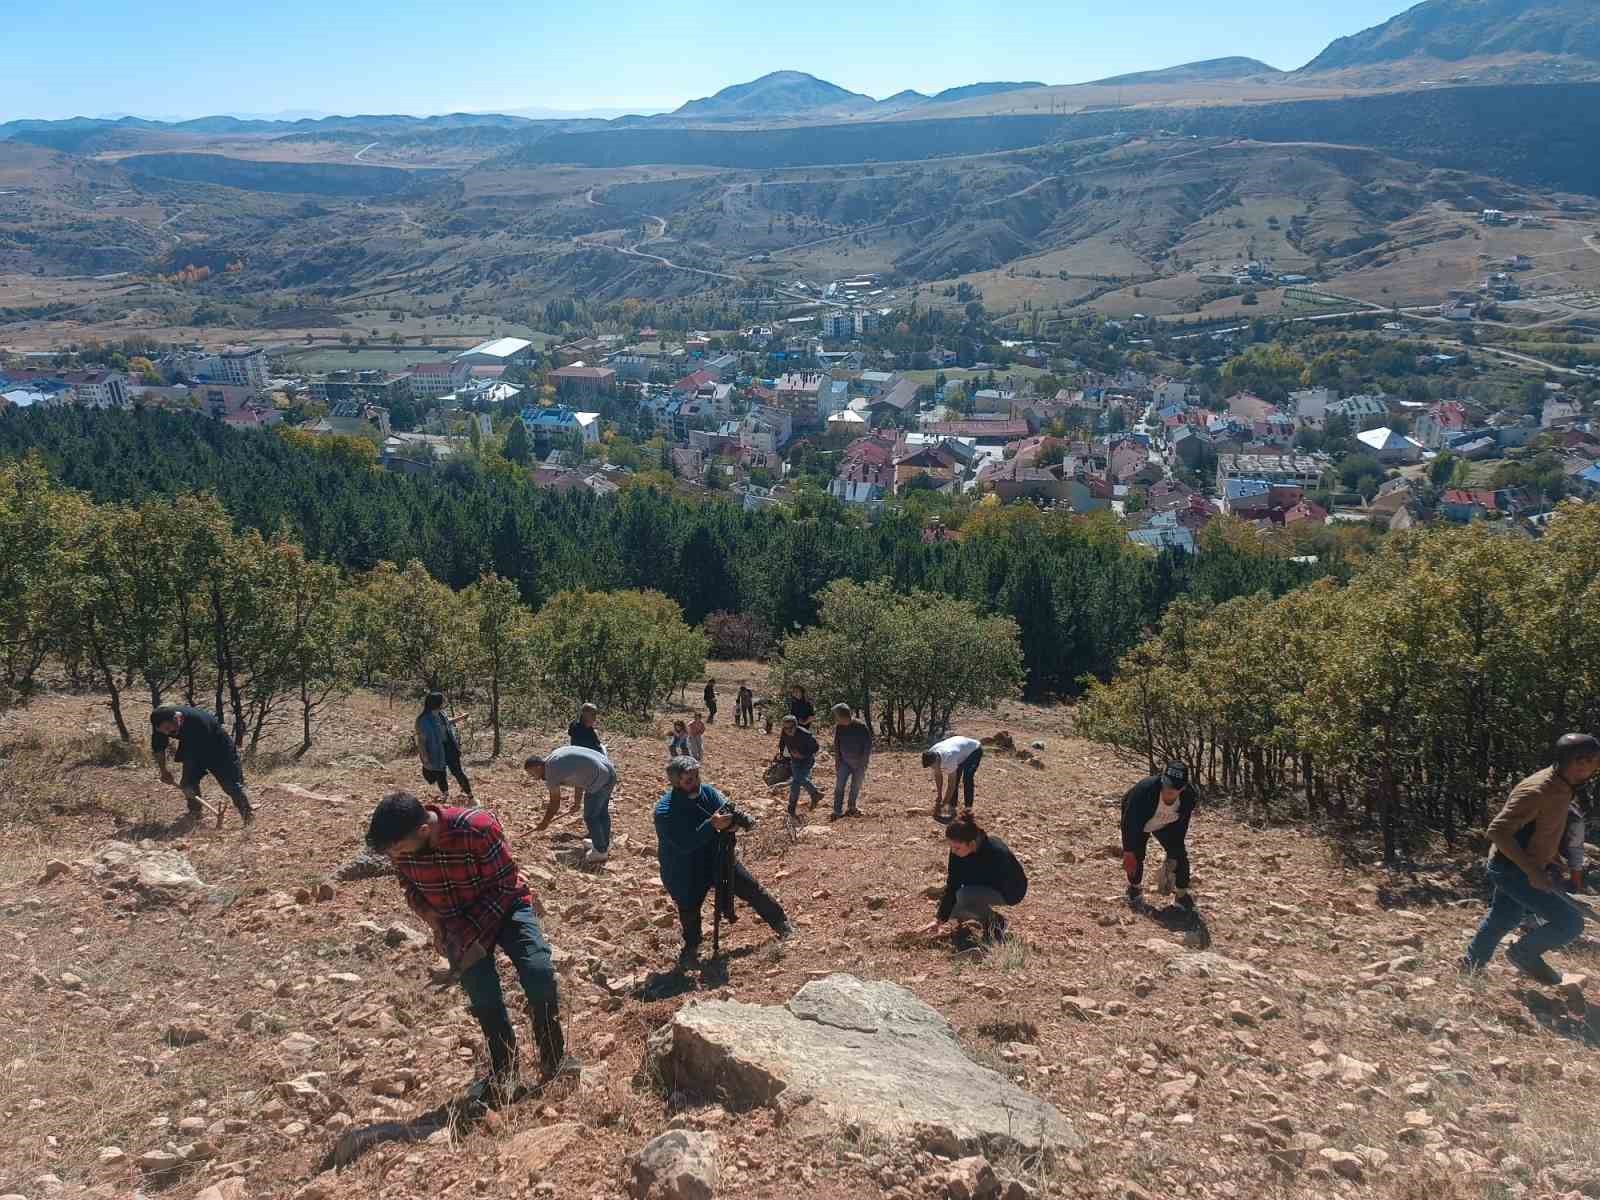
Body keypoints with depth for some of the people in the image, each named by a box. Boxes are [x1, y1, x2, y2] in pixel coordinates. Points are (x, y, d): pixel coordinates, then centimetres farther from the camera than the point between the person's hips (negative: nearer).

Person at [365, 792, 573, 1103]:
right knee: (483, 994, -13)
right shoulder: (399, 845, -18)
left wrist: (478, 938, -27)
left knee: (539, 972, -21)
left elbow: (505, 885, -23)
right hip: (454, 922, 3)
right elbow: (410, 887, 3)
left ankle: (554, 1060, -1)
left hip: (503, 907, -3)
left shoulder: (477, 828, -34)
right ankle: (503, 1070, 11)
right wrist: (430, 916, -15)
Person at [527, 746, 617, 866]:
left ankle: (600, 853, 19)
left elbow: (555, 804, -2)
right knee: (602, 812, 25)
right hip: (610, 771, 10)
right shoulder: (555, 756, 15)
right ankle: (605, 845, 41)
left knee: (591, 817, 6)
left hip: (599, 780, -10)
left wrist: (544, 823, 11)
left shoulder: (551, 771, -10)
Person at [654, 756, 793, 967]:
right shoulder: (664, 812, -28)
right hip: (686, 872, -4)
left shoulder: (707, 792, -12)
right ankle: (691, 947, 42)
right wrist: (712, 825, -45)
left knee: (751, 888, 10)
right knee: (689, 910, 12)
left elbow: (726, 811, -10)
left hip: (718, 857, 4)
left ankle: (780, 922, 30)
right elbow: (685, 844, -35)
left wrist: (731, 821, -35)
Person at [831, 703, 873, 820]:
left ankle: (851, 809, 22)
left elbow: (868, 745, -10)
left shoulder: (861, 726, -16)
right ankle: (837, 811, -5)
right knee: (839, 785, -7)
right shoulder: (838, 727, -4)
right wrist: (837, 761, 4)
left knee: (856, 787, 6)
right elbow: (836, 745, 8)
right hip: (844, 761, 3)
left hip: (859, 762, -3)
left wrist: (864, 762, -12)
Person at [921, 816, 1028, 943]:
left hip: (1010, 891, -7)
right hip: (985, 885, 7)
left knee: (964, 896, -31)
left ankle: (995, 921, -8)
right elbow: (952, 885, -15)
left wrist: (954, 876, -13)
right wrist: (939, 919, -19)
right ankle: (985, 917, 12)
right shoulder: (957, 850, -19)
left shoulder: (994, 853, -38)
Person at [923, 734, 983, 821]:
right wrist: (939, 795, -4)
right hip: (961, 747, 7)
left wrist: (942, 805, -33)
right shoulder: (931, 755, -24)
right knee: (954, 779, -7)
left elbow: (951, 784, -37)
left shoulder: (949, 759, -44)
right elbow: (938, 775, -7)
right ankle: (952, 808, 1)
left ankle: (968, 808, -9)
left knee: (967, 779, -21)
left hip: (974, 750, -7)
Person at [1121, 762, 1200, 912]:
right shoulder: (1144, 790, -43)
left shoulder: (1190, 796, -31)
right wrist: (1128, 852, -32)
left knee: (1180, 855, -7)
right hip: (1138, 825, -3)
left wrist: (1173, 856, -17)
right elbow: (1129, 822, -33)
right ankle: (1133, 888, 19)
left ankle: (1182, 895, 10)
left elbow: (1180, 829, -17)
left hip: (1165, 826, 3)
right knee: (1136, 856, -10)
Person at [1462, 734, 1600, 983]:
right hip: (1512, 870, -10)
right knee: (1570, 922, -10)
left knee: (1500, 921, 23)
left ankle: (1472, 966, 40)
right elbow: (1498, 830, -30)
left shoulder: (1562, 788, 1)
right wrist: (1532, 871, -29)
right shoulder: (1539, 791, -29)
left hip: (1523, 868, 10)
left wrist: (1551, 852, 11)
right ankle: (1525, 954, 10)